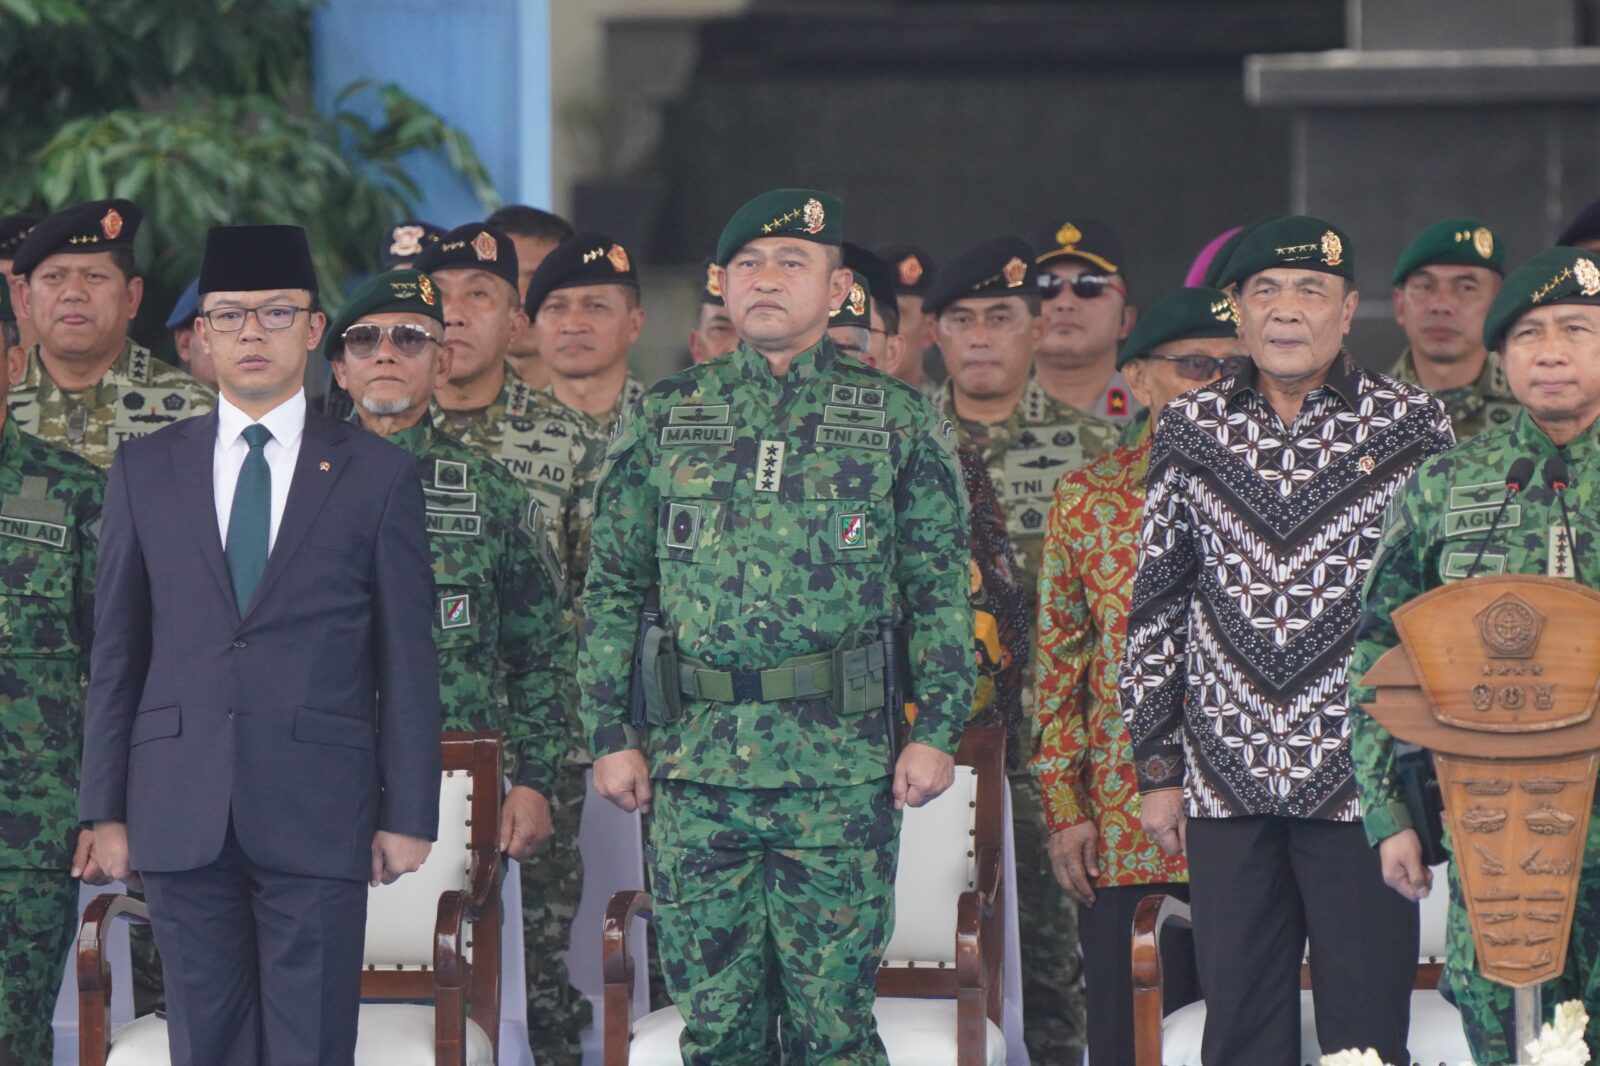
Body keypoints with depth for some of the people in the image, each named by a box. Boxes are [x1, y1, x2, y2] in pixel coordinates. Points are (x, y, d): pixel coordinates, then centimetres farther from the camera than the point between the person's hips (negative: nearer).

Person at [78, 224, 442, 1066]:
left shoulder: (377, 475, 5)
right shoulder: (145, 470, 10)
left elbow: (407, 656, 4)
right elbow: (116, 651, 10)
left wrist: (407, 814, 0)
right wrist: (106, 808, 5)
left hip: (319, 815, -2)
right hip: (181, 813, 2)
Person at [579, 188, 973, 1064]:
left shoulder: (898, 421, 5)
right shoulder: (662, 421, 9)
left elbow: (942, 590, 5)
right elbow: (612, 590, 11)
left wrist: (937, 729, -4)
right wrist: (611, 735, 4)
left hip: (843, 769, -2)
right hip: (692, 763, 2)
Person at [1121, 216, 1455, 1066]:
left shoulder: (1410, 424, 2)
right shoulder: (1190, 430, 8)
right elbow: (1156, 604, 11)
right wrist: (1157, 765, 8)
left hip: (1362, 780, -2)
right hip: (1227, 778, 2)